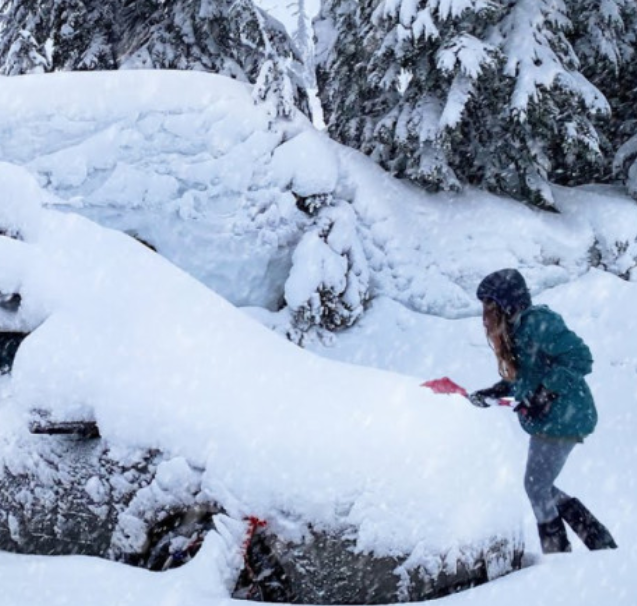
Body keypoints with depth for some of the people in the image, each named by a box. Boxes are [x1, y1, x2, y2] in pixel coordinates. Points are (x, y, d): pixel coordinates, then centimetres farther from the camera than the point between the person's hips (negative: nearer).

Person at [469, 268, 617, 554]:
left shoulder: (537, 322, -20)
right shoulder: (516, 328, 11)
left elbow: (579, 359, -23)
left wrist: (544, 394, -25)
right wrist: (496, 392, 11)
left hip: (562, 419, -10)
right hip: (547, 421, 10)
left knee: (537, 487, -3)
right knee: (541, 487, 16)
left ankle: (558, 554, 9)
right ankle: (601, 543, 21)